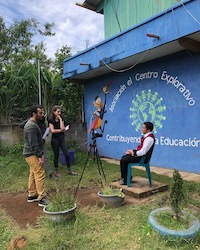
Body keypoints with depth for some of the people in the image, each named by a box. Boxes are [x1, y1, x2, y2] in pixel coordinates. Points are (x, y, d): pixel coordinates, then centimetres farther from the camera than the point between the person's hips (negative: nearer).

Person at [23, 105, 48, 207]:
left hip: (31, 153, 11)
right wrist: (40, 156, -22)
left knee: (33, 174, 15)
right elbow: (33, 144, -24)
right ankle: (42, 199, -5)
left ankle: (31, 195, 25)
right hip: (32, 154, -11)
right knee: (39, 175, -9)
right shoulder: (32, 126, -20)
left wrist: (40, 153, 23)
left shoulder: (31, 123, 14)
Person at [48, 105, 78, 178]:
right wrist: (60, 130, -14)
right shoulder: (51, 120, -5)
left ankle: (69, 171, 11)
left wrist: (60, 119, -9)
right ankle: (57, 171, 20)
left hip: (62, 139, 4)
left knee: (67, 154, 0)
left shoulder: (61, 119, 6)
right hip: (55, 139, -4)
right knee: (56, 155, 6)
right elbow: (52, 130, -15)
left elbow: (62, 128, -9)